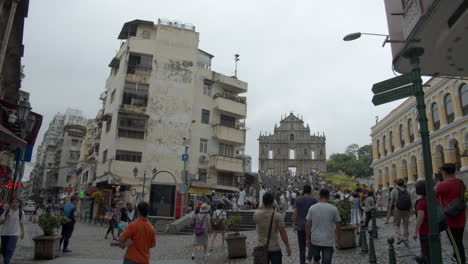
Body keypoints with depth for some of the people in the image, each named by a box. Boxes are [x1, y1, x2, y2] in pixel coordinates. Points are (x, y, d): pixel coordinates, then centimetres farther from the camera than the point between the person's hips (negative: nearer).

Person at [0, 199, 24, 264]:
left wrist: (23, 233, 17)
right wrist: (6, 218, -18)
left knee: (10, 250, -14)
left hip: (14, 234, -2)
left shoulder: (21, 212, 0)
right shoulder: (6, 211, -1)